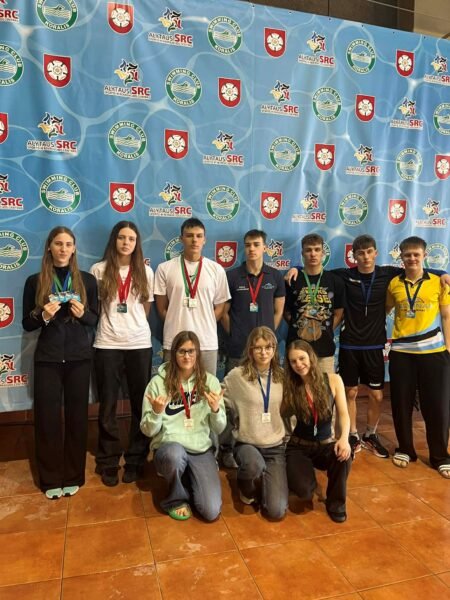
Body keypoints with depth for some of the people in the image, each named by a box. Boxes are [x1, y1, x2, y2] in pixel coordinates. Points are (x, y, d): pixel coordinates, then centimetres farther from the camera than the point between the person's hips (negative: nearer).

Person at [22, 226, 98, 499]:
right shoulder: (35, 281, 1)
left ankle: (73, 476, 22)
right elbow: (27, 324, 4)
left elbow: (95, 319, 7)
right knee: (47, 417, 3)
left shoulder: (87, 280, 3)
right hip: (47, 358, 0)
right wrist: (43, 315, -16)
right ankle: (51, 479, 20)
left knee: (77, 415, 6)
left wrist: (83, 313, -14)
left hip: (79, 357, 0)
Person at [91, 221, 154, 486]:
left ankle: (135, 460, 21)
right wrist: (112, 322, 2)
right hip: (107, 344, -1)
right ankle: (109, 462, 22)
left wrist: (132, 325, 6)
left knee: (140, 404, 6)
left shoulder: (145, 272, 6)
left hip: (140, 344, 1)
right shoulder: (99, 270, 1)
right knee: (108, 405, 7)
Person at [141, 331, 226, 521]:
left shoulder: (210, 381, 0)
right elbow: (148, 431, -3)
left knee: (211, 512, -14)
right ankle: (177, 498, -4)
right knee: (175, 453, -38)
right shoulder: (158, 382, -5)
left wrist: (216, 410, -19)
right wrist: (156, 413, -23)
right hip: (168, 447, -1)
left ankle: (189, 482, 20)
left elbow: (219, 429, 2)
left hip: (202, 450, 2)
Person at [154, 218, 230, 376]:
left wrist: (204, 326, 3)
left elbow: (219, 306, 9)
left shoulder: (216, 269, 4)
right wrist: (177, 325, 2)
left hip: (207, 343, 1)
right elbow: (161, 307, 5)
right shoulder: (165, 268, 1)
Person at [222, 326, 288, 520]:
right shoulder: (237, 376, -10)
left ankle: (264, 483, 25)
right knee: (255, 465, -39)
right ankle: (247, 488, 0)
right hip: (246, 444, -2)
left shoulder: (281, 376, 1)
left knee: (276, 511, -11)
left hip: (275, 447, 2)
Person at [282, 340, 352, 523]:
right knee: (304, 491, -26)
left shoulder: (333, 380, -6)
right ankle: (306, 473, 15)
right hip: (299, 446, -1)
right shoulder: (290, 386, -6)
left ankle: (335, 502, -5)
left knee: (343, 455, -35)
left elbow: (343, 414, -11)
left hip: (326, 445, 1)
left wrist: (344, 438, -28)